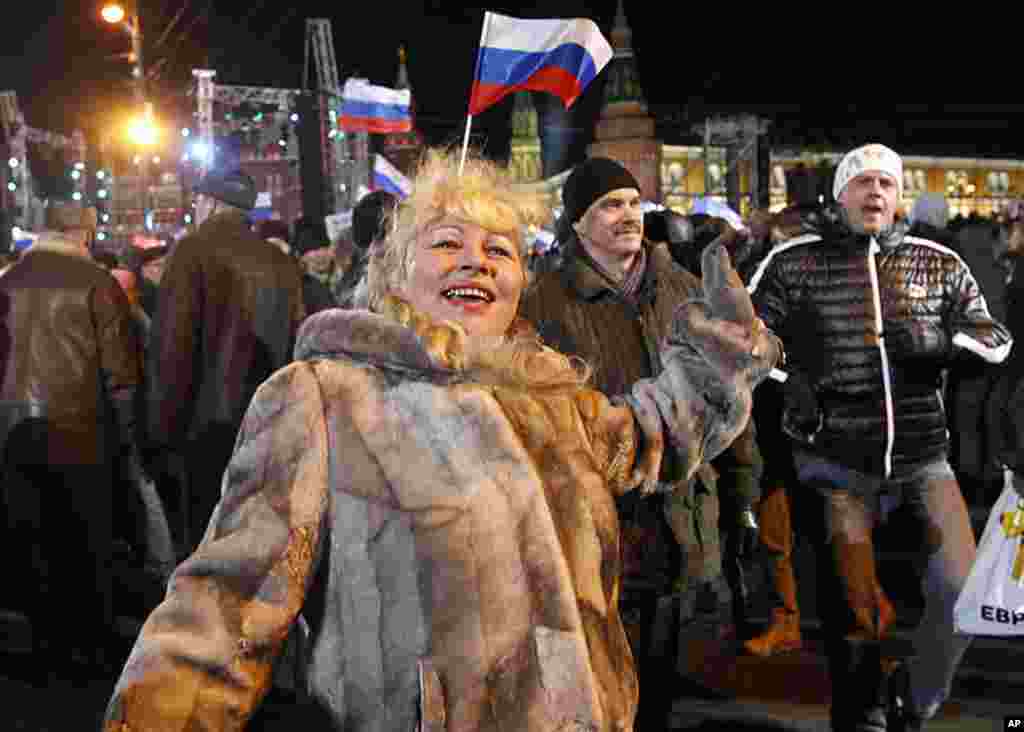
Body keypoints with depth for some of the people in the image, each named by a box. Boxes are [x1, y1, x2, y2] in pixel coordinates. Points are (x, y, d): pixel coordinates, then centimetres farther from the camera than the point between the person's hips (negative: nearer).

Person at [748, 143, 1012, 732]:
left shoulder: (939, 263, 8)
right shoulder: (796, 262, 2)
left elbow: (996, 340, 8)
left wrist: (935, 340, -11)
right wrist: (785, 377, -10)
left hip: (923, 456, 2)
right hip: (838, 461, -1)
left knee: (963, 590, -10)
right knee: (852, 606, 3)